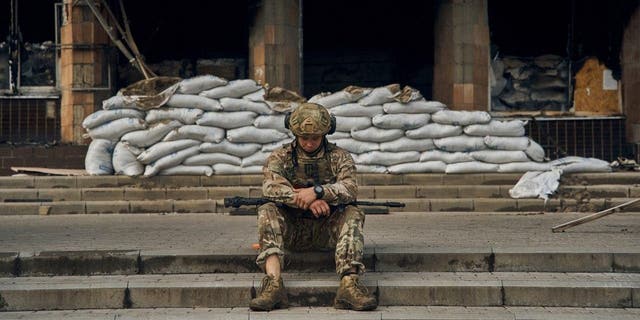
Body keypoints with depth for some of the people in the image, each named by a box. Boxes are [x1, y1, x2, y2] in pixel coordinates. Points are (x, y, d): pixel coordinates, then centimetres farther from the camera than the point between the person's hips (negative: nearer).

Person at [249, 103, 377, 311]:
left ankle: (349, 285, -43)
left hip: (328, 230, 0)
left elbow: (350, 189, -14)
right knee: (267, 212, -27)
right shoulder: (280, 157, 4)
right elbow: (271, 187, -16)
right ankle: (274, 285, -43)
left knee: (353, 215, -27)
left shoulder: (339, 157, 4)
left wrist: (316, 191, -30)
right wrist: (307, 201, -29)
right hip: (291, 230, 0)